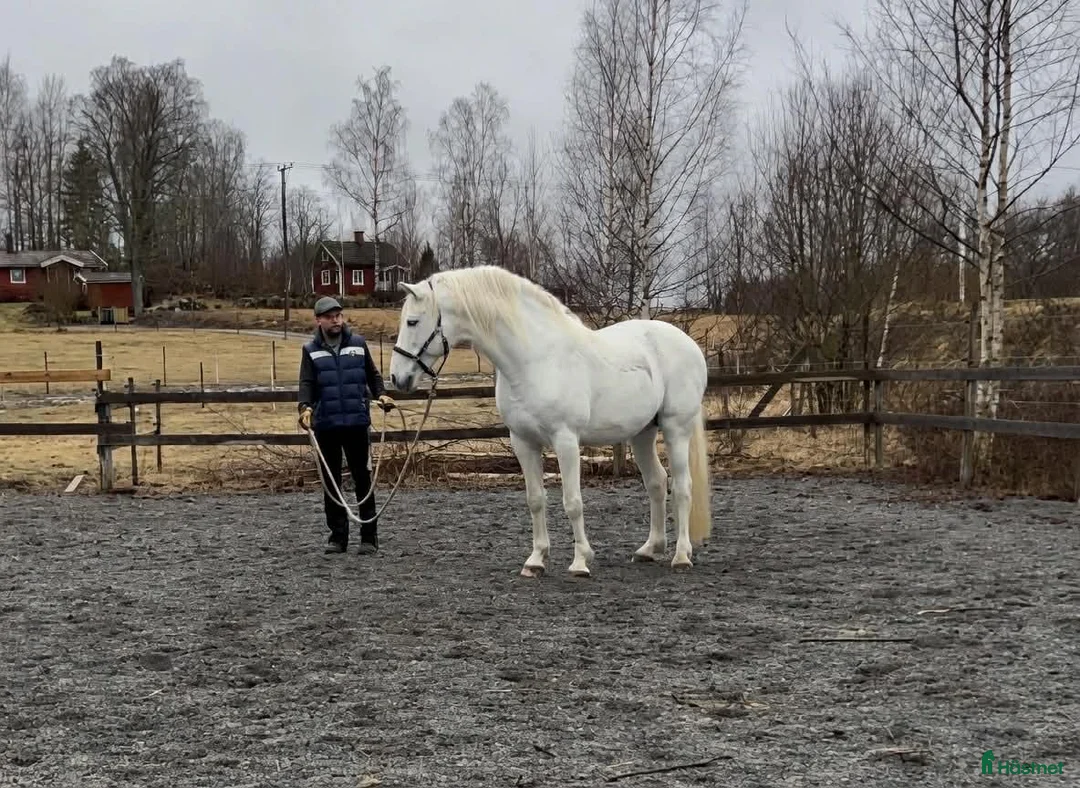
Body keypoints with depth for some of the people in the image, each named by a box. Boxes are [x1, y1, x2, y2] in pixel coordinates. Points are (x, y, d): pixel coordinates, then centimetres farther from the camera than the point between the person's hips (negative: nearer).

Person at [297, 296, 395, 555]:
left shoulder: (358, 344, 7)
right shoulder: (311, 350, 5)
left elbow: (372, 375, 14)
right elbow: (306, 383, -5)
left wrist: (381, 394, -5)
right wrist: (305, 407, -23)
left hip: (357, 422, 0)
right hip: (325, 425, 1)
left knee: (363, 478, 1)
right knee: (330, 481, 7)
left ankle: (369, 536, 7)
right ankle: (338, 535, 16)